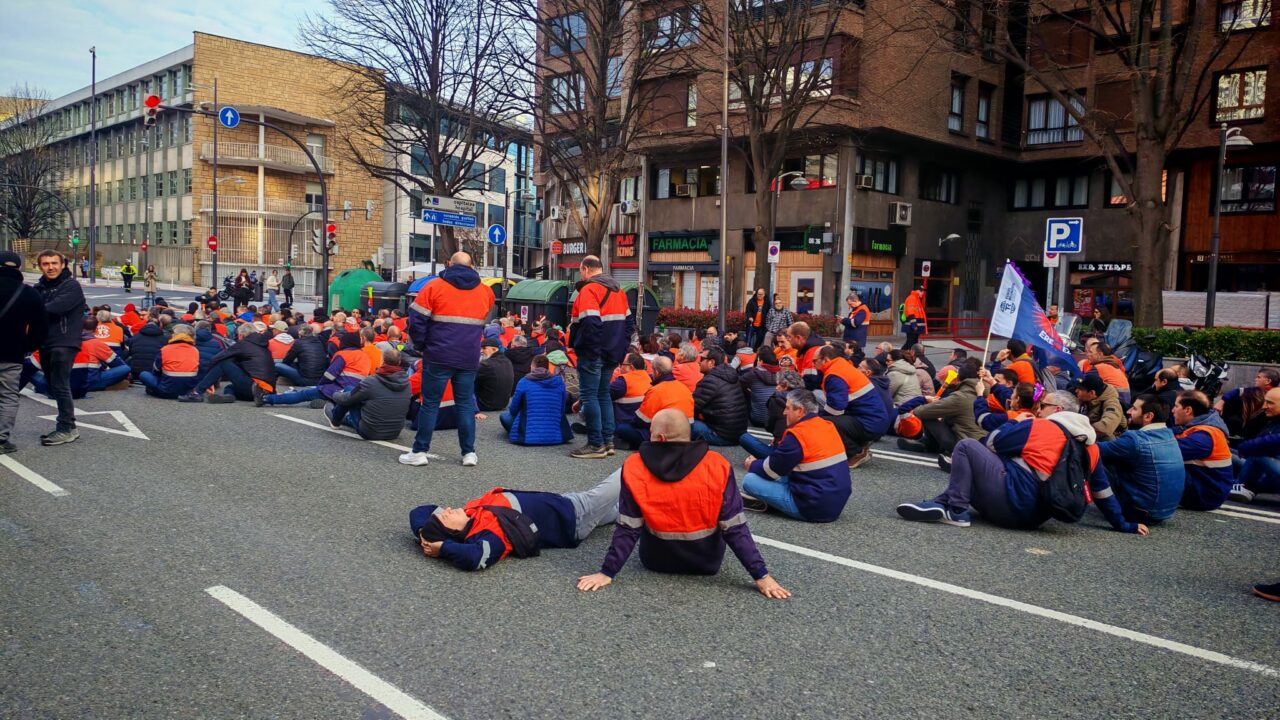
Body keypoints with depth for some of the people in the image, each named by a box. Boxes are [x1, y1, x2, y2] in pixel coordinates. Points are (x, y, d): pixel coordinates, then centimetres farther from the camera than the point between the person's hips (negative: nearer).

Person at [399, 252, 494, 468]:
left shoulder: (434, 286, -2)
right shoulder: (485, 291, 9)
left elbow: (416, 321, -5)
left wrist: (421, 346, 7)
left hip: (439, 357, -3)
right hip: (470, 359, 3)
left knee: (430, 404, 4)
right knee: (466, 404, 9)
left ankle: (419, 452, 7)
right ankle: (469, 453, 9)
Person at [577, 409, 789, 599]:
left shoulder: (635, 468, -17)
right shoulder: (717, 466, -18)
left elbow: (628, 528, -16)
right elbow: (735, 528, -18)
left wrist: (607, 572, -8)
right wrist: (761, 576, -13)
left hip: (656, 560, 1)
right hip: (707, 562, 0)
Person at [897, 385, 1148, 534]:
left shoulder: (1043, 427, -4)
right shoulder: (1089, 443, 15)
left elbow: (992, 442, -2)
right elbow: (1101, 487, 17)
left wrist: (1016, 421, 14)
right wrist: (1123, 525, 26)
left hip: (1015, 502, -8)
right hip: (1036, 515, 8)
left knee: (967, 446, -4)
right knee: (971, 471, 22)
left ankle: (957, 511, -11)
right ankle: (943, 503, -1)